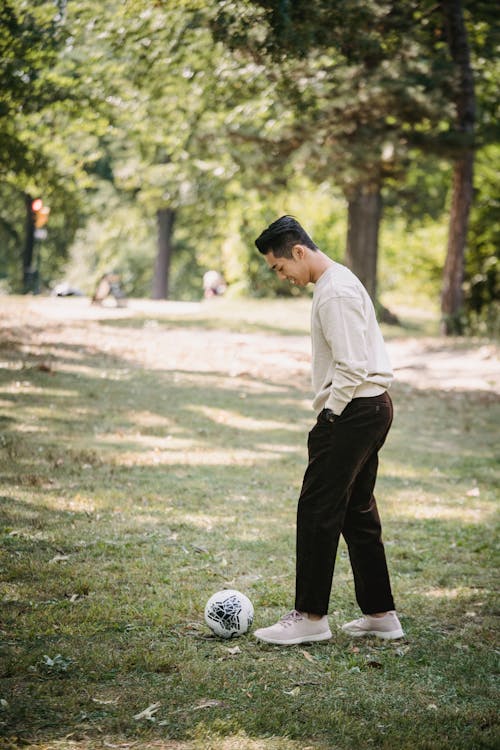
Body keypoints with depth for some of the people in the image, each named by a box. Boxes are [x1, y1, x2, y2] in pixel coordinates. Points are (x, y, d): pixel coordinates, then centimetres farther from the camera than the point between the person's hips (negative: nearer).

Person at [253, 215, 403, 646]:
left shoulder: (336, 293, -16)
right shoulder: (336, 283, 17)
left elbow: (351, 367, -22)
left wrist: (328, 416, -14)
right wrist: (327, 415, 16)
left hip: (354, 411, -11)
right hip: (373, 408, 11)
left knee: (318, 511, -6)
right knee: (358, 512, 14)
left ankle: (311, 616, 0)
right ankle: (380, 614, 19)